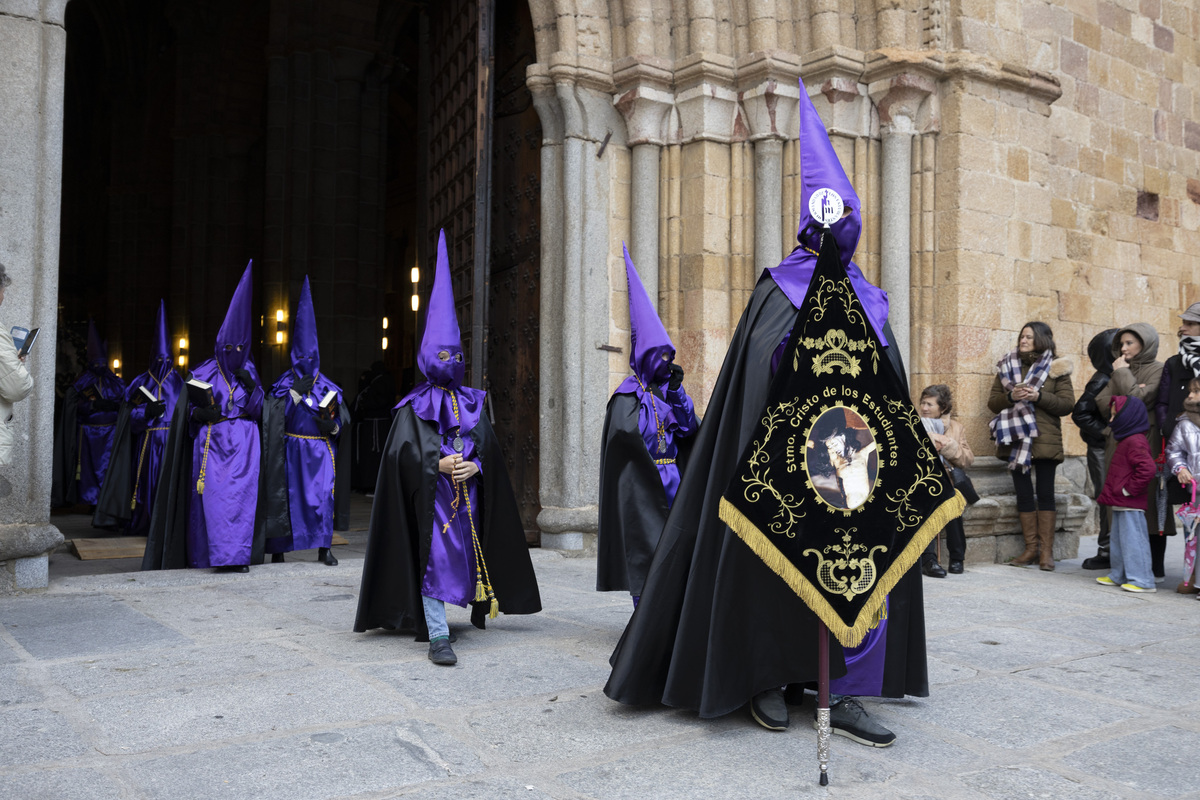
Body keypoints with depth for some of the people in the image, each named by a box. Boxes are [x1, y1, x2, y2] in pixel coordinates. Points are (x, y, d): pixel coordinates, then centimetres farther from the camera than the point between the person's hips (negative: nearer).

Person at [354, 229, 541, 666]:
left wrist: (475, 466, -12)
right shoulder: (413, 407, 1)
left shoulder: (473, 404, 13)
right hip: (430, 496, -4)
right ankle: (437, 636, -12)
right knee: (434, 557, -11)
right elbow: (402, 450, -7)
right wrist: (439, 464, -20)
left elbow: (489, 446, 8)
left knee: (467, 553, 11)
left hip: (468, 494, 4)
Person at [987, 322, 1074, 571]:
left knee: (1045, 493, -2)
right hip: (1015, 439, 3)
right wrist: (1010, 396, -11)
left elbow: (1067, 404, -3)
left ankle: (1046, 550, 3)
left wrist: (1039, 396, -17)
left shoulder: (1056, 368, 4)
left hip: (1045, 440, -3)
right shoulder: (1007, 366, 12)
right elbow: (992, 402, 9)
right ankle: (1031, 548, 10)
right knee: (1023, 494, 4)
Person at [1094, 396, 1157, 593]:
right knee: (1118, 540, 17)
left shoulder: (1135, 442, -17)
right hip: (1120, 504, 11)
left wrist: (1128, 490, -22)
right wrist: (1109, 494, 19)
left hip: (1131, 506, -11)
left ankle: (1142, 580, 0)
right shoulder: (1126, 440, 16)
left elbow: (1148, 468, -29)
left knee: (1133, 539, -6)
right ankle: (1119, 576, 27)